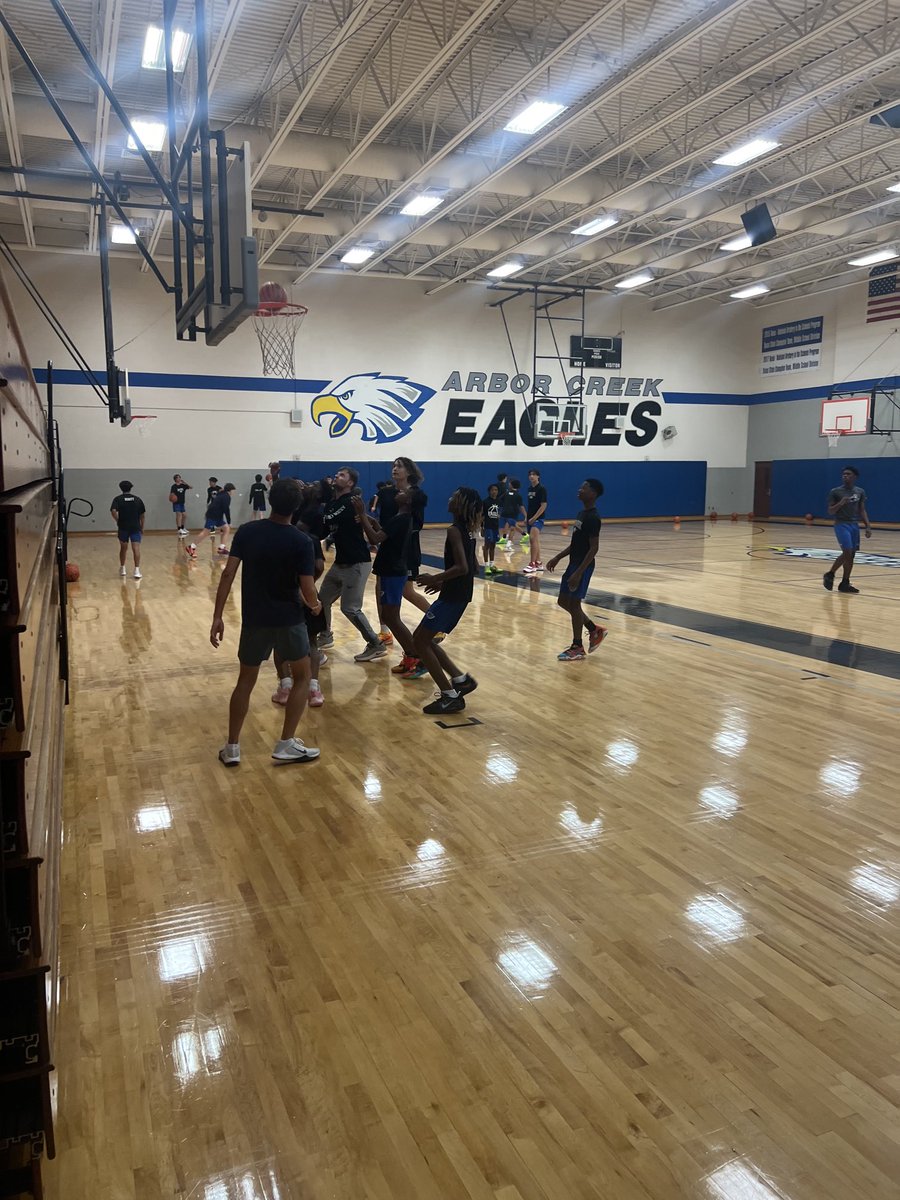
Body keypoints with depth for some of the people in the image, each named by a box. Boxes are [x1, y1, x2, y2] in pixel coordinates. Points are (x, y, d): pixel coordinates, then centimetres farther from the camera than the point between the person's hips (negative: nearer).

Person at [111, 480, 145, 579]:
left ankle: (122, 568, 30)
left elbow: (113, 511, -16)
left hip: (123, 527, 0)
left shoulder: (118, 499, 1)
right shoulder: (138, 499, 7)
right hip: (136, 527, 0)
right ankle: (137, 570, -21)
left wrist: (118, 521, -3)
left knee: (123, 548, 17)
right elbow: (142, 515, 8)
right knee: (136, 548, -8)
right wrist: (142, 527, 16)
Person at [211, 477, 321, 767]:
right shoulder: (302, 541, -13)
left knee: (246, 681, 18)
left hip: (254, 619, 3)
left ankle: (232, 748, 20)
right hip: (288, 619, -3)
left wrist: (218, 616, -3)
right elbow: (307, 591, -13)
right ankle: (286, 744, 12)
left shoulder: (246, 531, -4)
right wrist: (315, 605, 9)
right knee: (302, 677, 16)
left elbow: (228, 574, -7)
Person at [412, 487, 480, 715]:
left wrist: (435, 579, -16)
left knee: (419, 642, -2)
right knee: (425, 640, 17)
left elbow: (462, 567, -27)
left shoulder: (454, 530, -17)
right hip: (460, 595, 9)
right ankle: (461, 679, 17)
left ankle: (450, 696, -1)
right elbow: (470, 567, 18)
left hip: (452, 596, -9)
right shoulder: (467, 530, 11)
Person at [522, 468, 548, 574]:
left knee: (533, 539, -19)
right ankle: (538, 563, 18)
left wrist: (534, 518, -17)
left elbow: (543, 505, -14)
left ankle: (532, 564, -17)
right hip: (530, 518, 8)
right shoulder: (530, 488, 12)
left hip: (538, 518, -8)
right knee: (535, 541, 11)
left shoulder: (541, 489, -10)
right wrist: (526, 517, 12)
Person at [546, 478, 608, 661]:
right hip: (574, 563, 10)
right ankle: (595, 630, 27)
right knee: (563, 602, 14)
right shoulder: (582, 513, 11)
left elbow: (594, 548, -21)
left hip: (583, 566, -10)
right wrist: (558, 558, 17)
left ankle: (577, 648, 10)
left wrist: (578, 572, -24)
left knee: (573, 604, -2)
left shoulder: (593, 518, -18)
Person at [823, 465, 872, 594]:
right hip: (841, 525, -5)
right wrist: (840, 503, -23)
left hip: (854, 525, 5)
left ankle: (845, 583, 12)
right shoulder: (835, 492, -5)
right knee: (847, 552, -16)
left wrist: (868, 526, 2)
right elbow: (830, 512, -5)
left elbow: (862, 511, 11)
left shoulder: (860, 492, 8)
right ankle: (830, 574, 4)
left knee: (851, 555, 5)